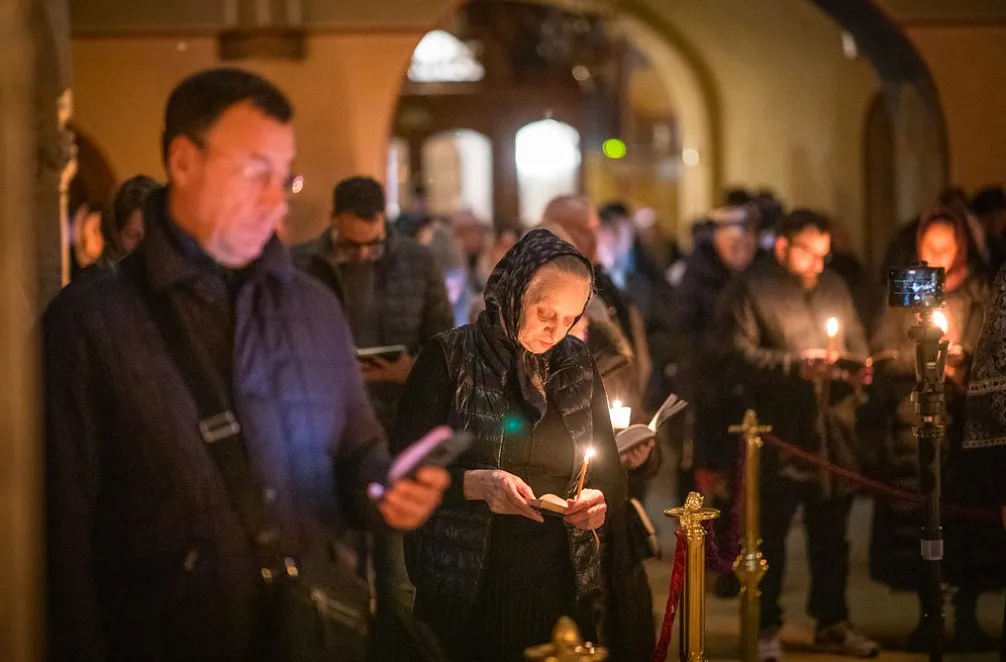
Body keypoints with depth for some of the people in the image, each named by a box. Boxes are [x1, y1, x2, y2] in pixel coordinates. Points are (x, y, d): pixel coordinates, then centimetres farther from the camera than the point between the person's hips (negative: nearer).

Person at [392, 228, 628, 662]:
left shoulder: (577, 365, 9)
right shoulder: (449, 358, -5)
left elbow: (611, 474, 14)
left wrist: (599, 500, -8)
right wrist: (476, 483, -24)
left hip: (565, 593, 4)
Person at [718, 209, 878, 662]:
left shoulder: (833, 288, 18)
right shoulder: (749, 290, -1)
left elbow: (857, 343, 23)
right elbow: (740, 355, -12)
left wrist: (857, 368, 1)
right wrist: (794, 365, -19)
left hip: (834, 432, 6)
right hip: (780, 433, -6)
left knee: (831, 533, 12)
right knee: (770, 534, -2)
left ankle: (832, 622, 23)